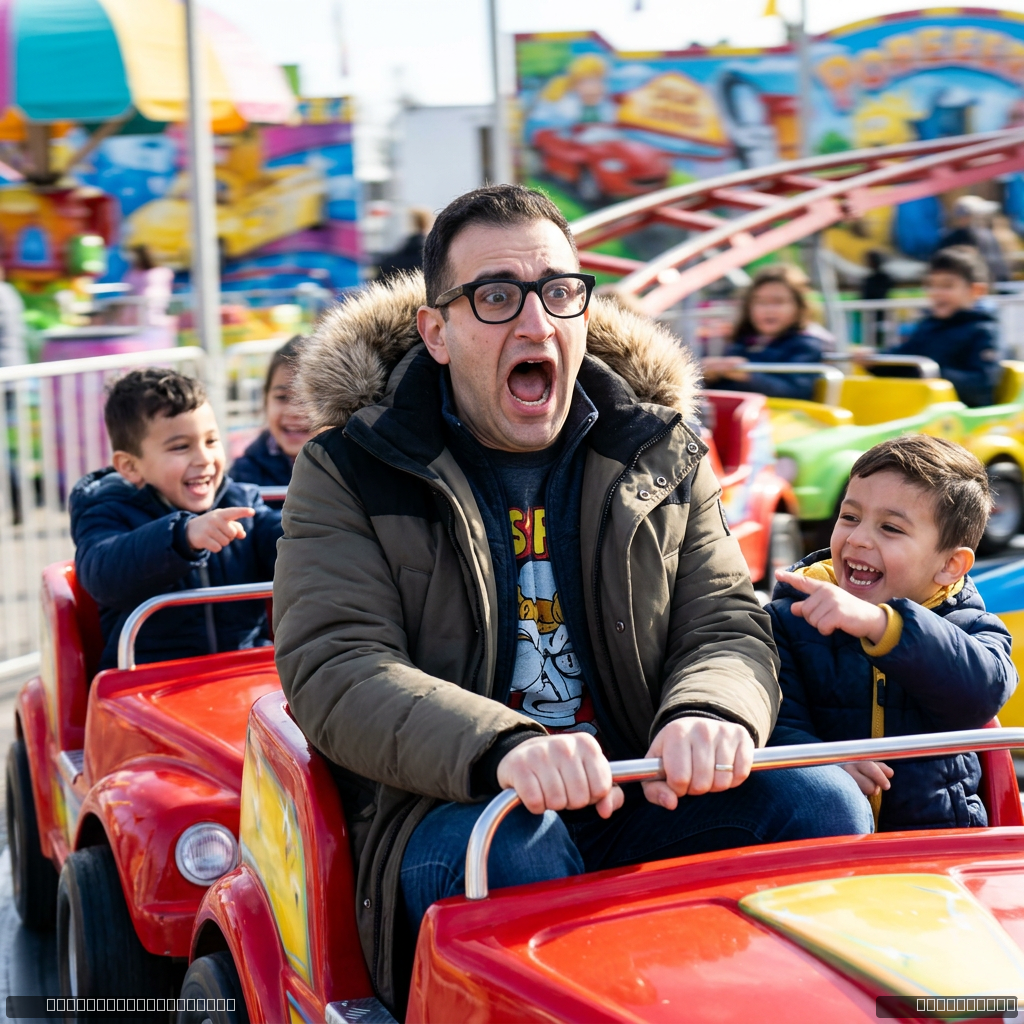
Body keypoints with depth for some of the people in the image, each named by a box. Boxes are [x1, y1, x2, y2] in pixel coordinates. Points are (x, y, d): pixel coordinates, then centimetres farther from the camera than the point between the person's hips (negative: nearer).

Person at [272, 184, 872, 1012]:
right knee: (520, 848, -36)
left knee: (822, 801, -21)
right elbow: (335, 670, -11)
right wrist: (503, 747, -32)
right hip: (446, 812, -3)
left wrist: (709, 717, -22)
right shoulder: (350, 472, 2)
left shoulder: (663, 455, 14)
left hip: (640, 799, 4)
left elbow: (728, 628, 6)